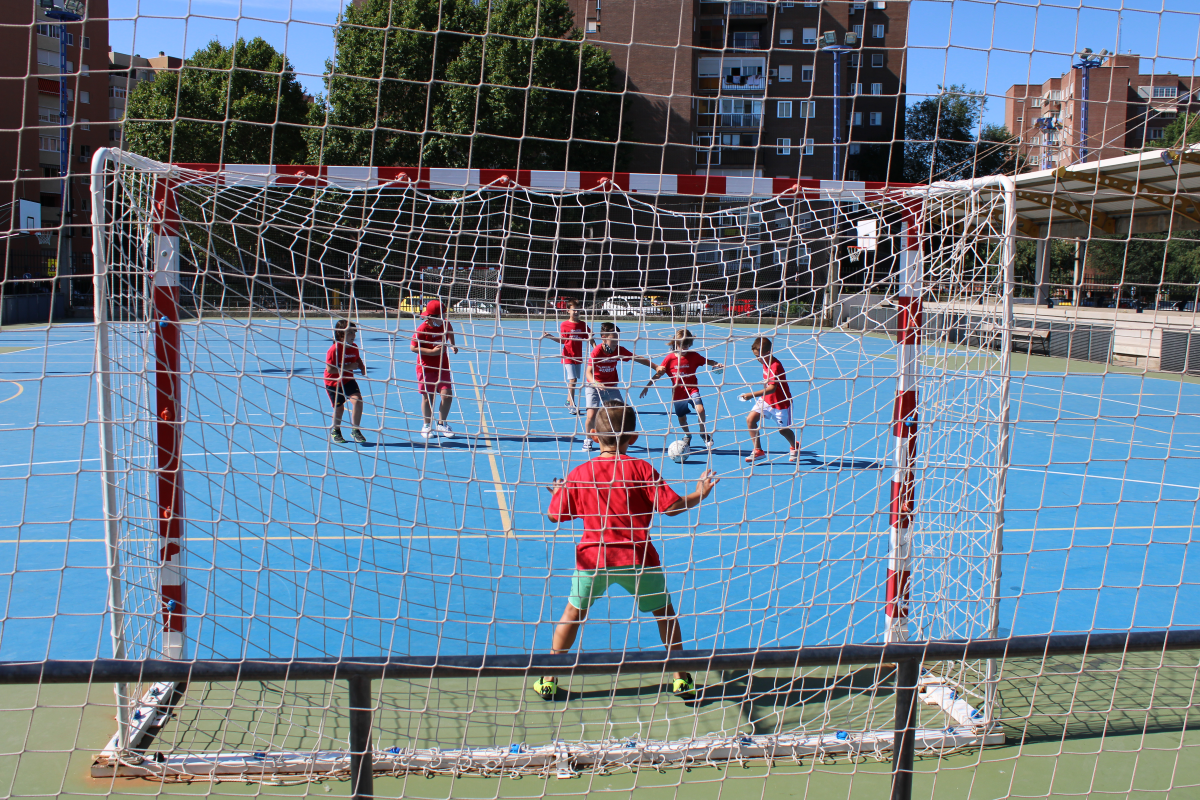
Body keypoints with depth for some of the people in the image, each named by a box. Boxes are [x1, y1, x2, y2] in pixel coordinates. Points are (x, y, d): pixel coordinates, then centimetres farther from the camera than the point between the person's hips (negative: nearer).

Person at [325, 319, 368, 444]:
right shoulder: (334, 349, -23)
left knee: (357, 400, -18)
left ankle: (355, 430, -4)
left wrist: (362, 367, -5)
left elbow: (358, 359, 17)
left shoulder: (354, 347, -4)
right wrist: (348, 367, -29)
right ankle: (335, 431, 34)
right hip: (333, 382, -4)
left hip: (348, 380, 4)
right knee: (339, 407, 5)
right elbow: (330, 369, -26)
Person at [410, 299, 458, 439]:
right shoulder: (422, 329, -16)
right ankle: (427, 426, 22)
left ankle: (442, 424, 15)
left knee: (447, 395, -5)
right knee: (427, 398, 3)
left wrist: (452, 345, 8)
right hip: (426, 368, -4)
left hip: (442, 367, 4)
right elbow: (413, 347, -15)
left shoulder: (446, 325, -2)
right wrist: (432, 351, -22)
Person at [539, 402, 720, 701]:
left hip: (592, 559, 1)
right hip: (637, 559, -1)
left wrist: (557, 494, 28)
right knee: (665, 611, 19)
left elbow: (554, 516, 7)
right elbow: (672, 506, -8)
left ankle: (548, 680, 22)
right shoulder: (641, 469, -6)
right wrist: (700, 493, 10)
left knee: (573, 612, 21)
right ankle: (681, 679, 22)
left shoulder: (578, 474, 0)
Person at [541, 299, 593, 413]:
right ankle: (572, 405, -10)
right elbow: (562, 340, 2)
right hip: (568, 356, -4)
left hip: (578, 356, 4)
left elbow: (588, 339, 5)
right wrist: (550, 336, -7)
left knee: (573, 380, 13)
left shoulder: (583, 324, 2)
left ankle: (569, 400, 30)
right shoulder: (564, 325, -4)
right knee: (572, 379, -12)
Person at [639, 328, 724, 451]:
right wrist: (647, 386, -5)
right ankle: (687, 435, 43)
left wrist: (716, 364, -16)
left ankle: (703, 434, -2)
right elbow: (659, 373, -2)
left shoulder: (693, 356, -3)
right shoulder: (670, 358, -4)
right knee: (682, 418, 11)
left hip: (691, 389, -1)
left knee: (700, 409, -25)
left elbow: (707, 361, 6)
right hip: (678, 393, 1)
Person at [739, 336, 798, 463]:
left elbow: (772, 388, -37)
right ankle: (758, 451, -1)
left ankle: (794, 447, 43)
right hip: (766, 399, 8)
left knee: (782, 429, 10)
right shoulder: (765, 363, -1)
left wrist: (752, 395, -44)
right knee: (750, 419, -10)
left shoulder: (775, 367, -28)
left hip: (781, 402, -7)